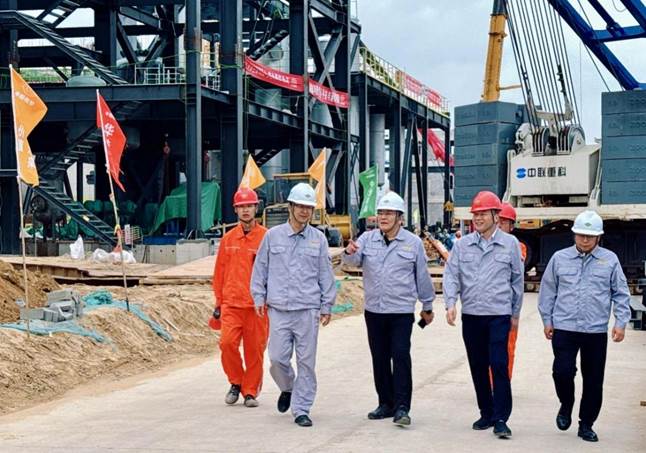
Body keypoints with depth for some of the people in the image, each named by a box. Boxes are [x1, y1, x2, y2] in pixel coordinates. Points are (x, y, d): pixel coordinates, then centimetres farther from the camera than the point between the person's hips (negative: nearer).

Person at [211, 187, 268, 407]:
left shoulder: (266, 237, 1)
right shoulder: (228, 238, 10)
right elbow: (220, 271, 15)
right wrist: (218, 302, 14)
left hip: (257, 304, -2)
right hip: (231, 302, 2)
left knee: (254, 348, 1)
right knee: (227, 342, -11)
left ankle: (251, 392, 16)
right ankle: (236, 383, 12)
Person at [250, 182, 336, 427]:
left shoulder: (318, 239, 7)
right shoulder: (273, 236, 6)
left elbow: (326, 275, 10)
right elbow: (260, 268, 12)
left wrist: (327, 306, 8)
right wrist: (259, 297, 7)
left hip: (308, 309, 0)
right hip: (279, 309, 0)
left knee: (306, 361, 0)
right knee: (277, 358, -3)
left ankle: (301, 409, 10)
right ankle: (287, 388, 28)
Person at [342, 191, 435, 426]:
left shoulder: (413, 243, 1)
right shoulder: (368, 239, 5)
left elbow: (422, 276, 8)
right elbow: (353, 261, -11)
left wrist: (427, 306, 14)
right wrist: (350, 252, -35)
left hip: (401, 311, -3)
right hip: (374, 310, 3)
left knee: (400, 356, -10)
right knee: (379, 358, 10)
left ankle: (401, 407, -9)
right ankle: (386, 403, 21)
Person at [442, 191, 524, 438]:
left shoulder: (510, 244, 2)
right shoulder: (462, 244, 6)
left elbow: (517, 280, 9)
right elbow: (451, 275, 4)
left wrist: (515, 313, 11)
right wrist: (450, 303, -12)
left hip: (499, 315, -3)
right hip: (470, 315, 3)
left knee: (499, 365, -10)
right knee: (478, 367, 10)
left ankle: (501, 418, -5)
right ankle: (486, 413, 22)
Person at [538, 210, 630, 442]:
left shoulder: (610, 260, 2)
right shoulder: (560, 258, 3)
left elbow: (621, 293, 6)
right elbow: (548, 291, 10)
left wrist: (621, 322, -1)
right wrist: (547, 320, 8)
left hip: (596, 331, 0)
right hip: (564, 329, 0)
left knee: (594, 380, 6)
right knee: (563, 371, -11)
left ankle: (586, 425, 21)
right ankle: (566, 406, 20)